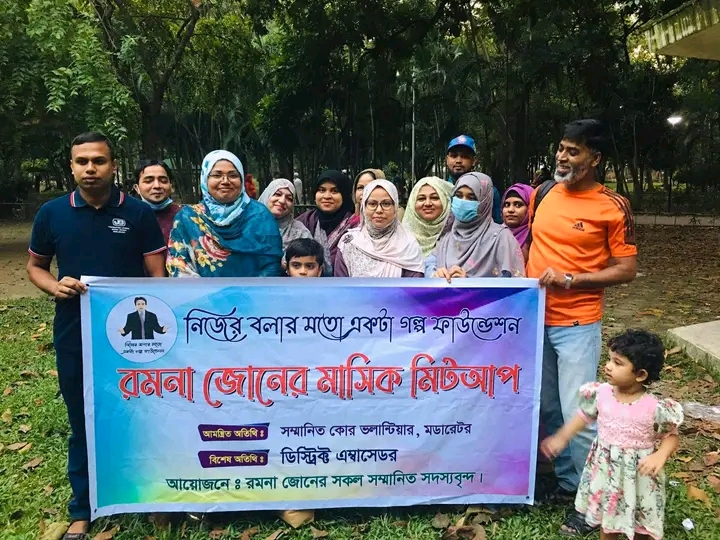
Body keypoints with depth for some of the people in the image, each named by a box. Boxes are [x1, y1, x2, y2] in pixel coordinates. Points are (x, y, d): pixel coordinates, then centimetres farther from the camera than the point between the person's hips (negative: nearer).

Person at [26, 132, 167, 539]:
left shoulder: (139, 213, -4)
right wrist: (54, 286, -11)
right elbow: (35, 266, 12)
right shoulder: (52, 213, 1)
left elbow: (157, 275, -3)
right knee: (83, 423, 14)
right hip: (74, 336, 2)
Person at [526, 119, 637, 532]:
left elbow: (627, 270, -8)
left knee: (577, 413, -2)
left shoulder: (613, 206, -9)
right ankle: (565, 481, 33)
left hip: (577, 324, -5)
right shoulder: (542, 193, 5)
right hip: (533, 318, 5)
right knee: (548, 408, 14)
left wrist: (571, 280, -18)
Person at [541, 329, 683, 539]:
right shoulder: (601, 394, -12)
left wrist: (660, 456, -27)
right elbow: (583, 416, 4)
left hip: (638, 473, -3)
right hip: (605, 469, 3)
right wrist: (561, 438, 9)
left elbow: (671, 436, -8)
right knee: (607, 519, 23)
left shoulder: (655, 407, -22)